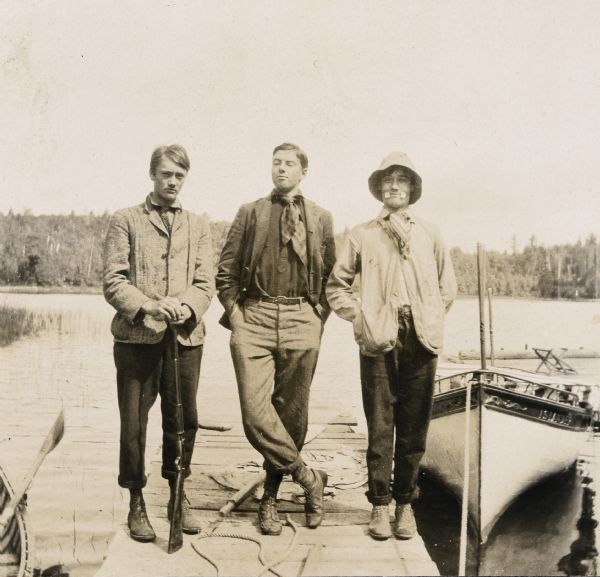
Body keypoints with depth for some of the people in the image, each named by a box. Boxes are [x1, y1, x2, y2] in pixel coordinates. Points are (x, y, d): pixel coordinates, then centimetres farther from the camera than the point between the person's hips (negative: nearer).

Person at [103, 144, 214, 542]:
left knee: (184, 420, 8)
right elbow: (113, 282, -2)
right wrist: (147, 306, -18)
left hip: (185, 337, 3)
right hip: (137, 337, -2)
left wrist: (187, 308, -14)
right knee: (134, 424, 3)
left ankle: (178, 497, 27)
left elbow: (205, 284, 7)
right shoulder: (126, 220, 6)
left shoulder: (199, 226, 15)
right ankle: (137, 504, 20)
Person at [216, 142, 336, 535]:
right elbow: (226, 272, 10)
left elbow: (331, 276, 15)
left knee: (293, 415, 5)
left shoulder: (321, 218, 12)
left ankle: (271, 495, 23)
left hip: (302, 320, 1)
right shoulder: (250, 213, 11)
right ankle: (309, 479, 8)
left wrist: (318, 318, 5)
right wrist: (236, 315, 0)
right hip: (255, 317, 0)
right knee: (256, 414, -11)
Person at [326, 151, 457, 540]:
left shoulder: (429, 234, 15)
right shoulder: (362, 235, 11)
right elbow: (337, 284, 12)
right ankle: (380, 505, 11)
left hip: (421, 339, 2)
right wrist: (359, 316, 1)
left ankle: (406, 504, 17)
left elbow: (448, 285, 19)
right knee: (380, 427, 0)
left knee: (414, 427, 5)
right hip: (379, 338, -1)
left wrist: (431, 319, 10)